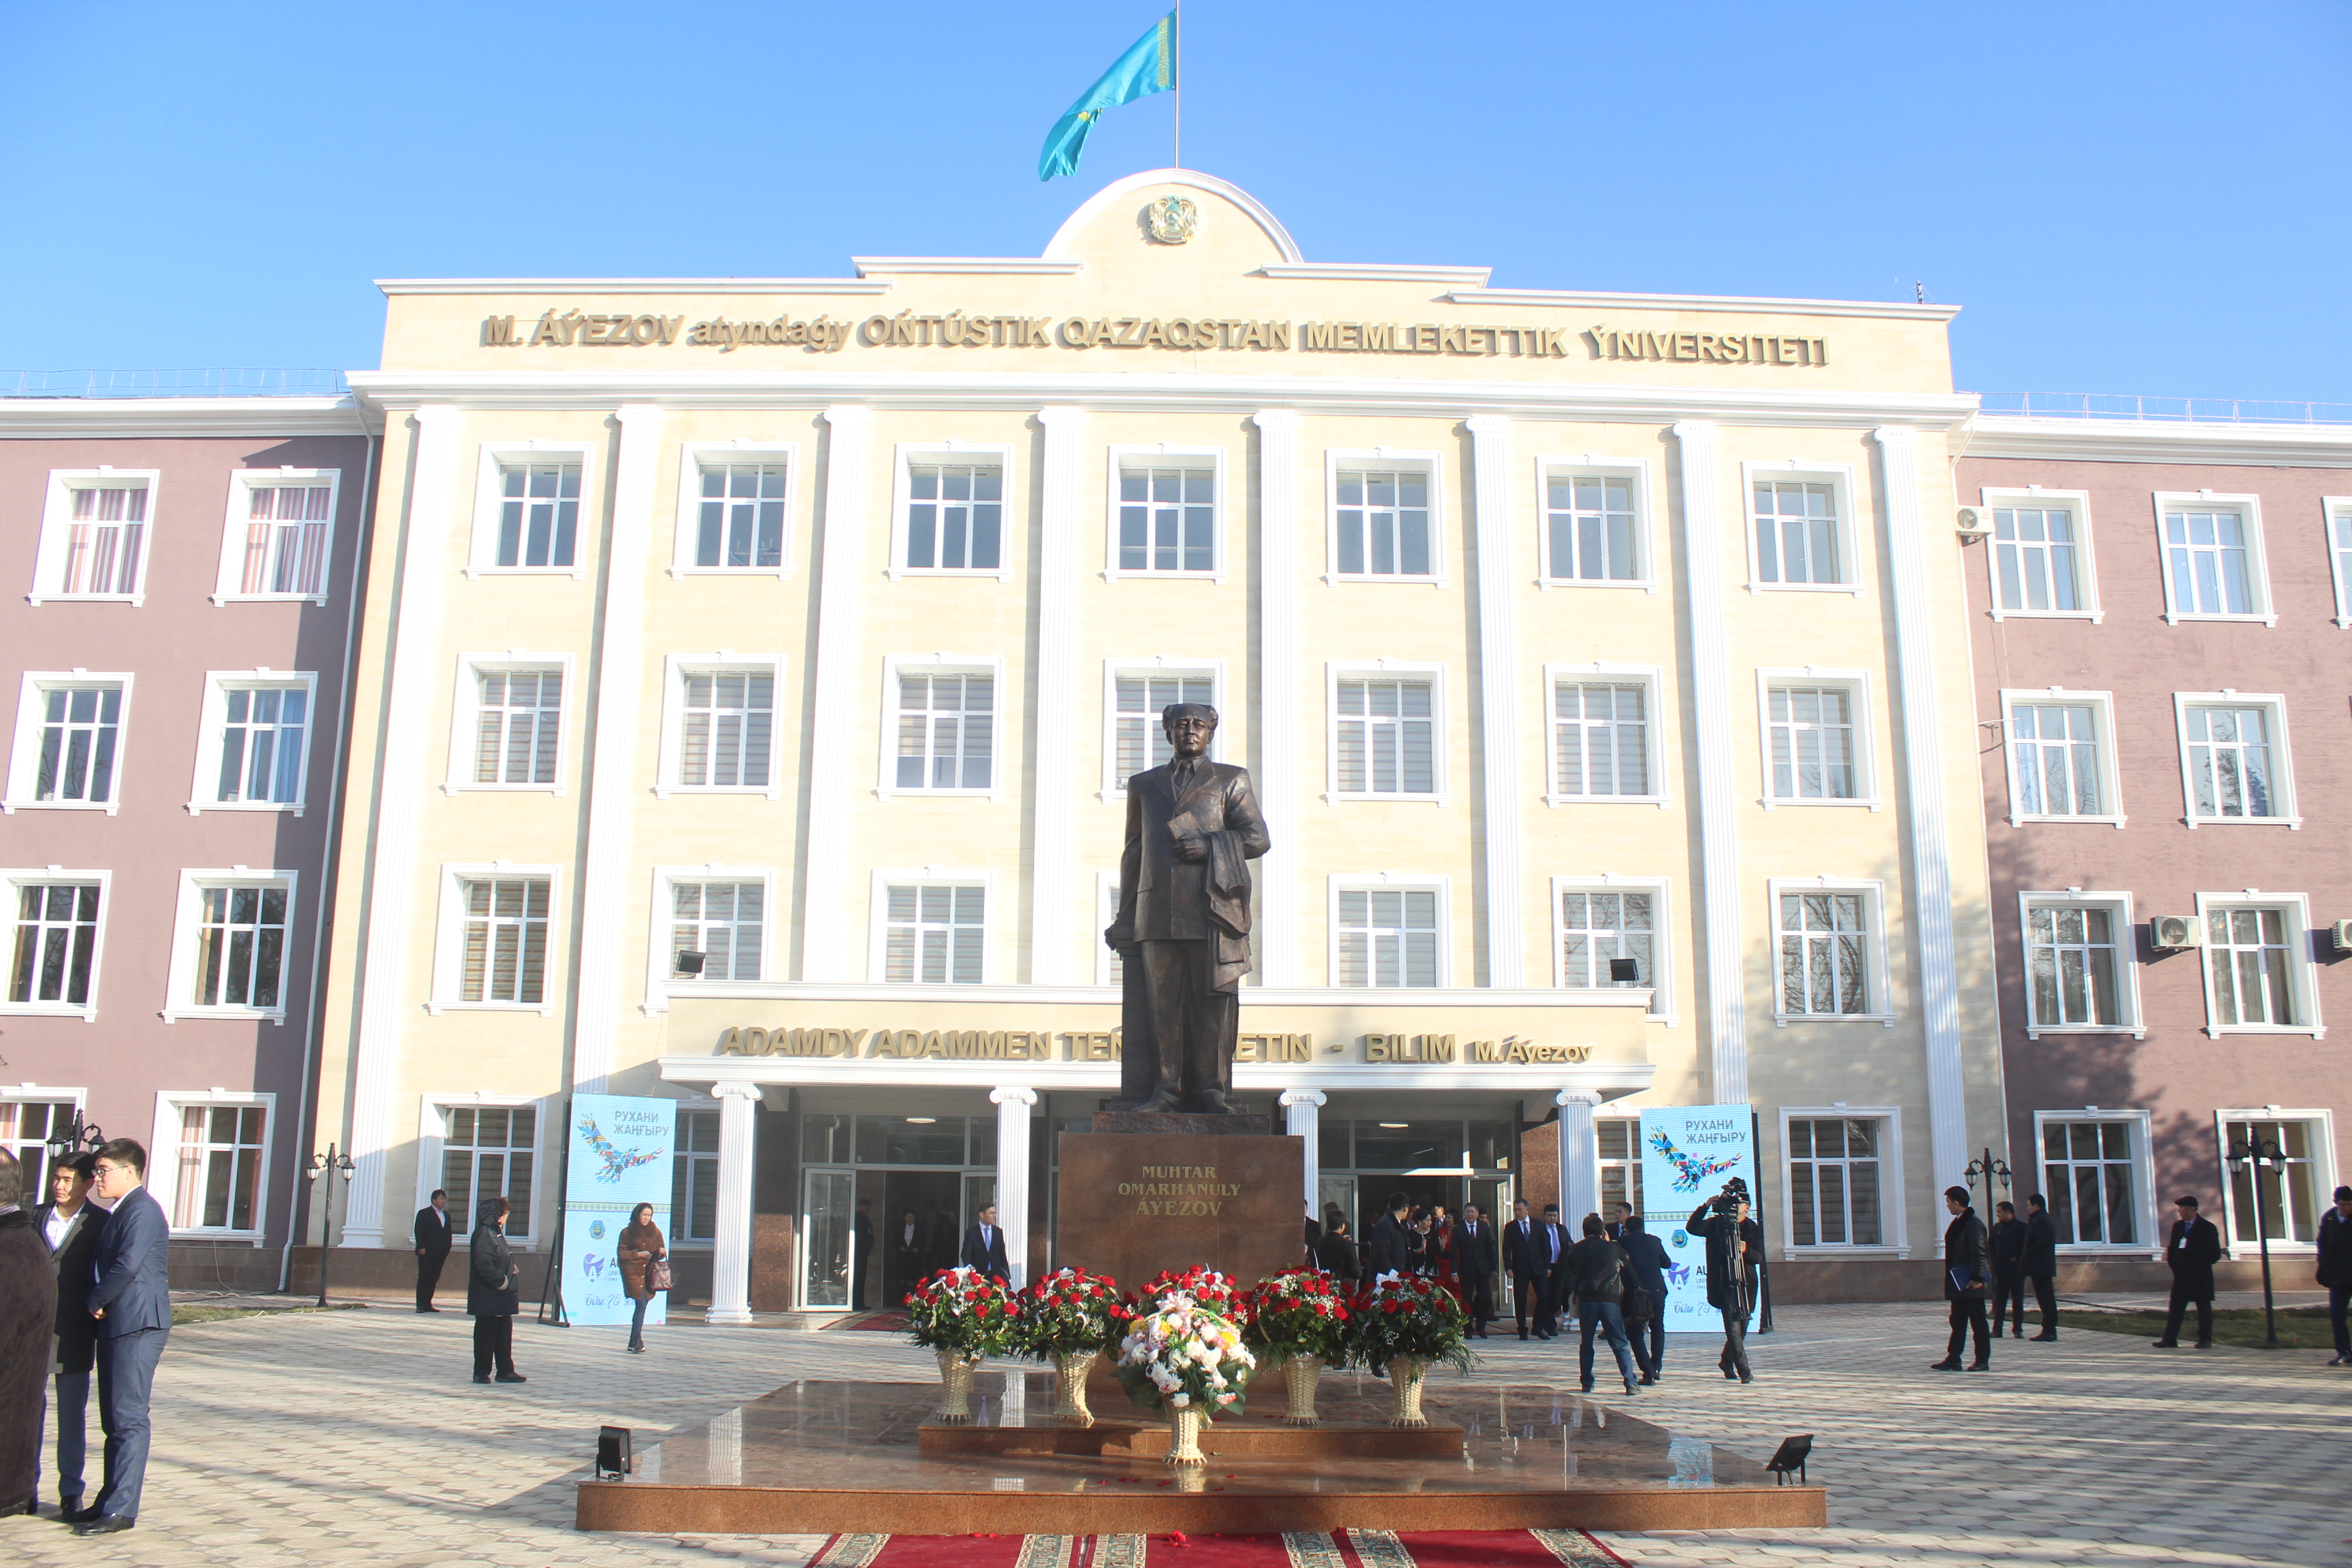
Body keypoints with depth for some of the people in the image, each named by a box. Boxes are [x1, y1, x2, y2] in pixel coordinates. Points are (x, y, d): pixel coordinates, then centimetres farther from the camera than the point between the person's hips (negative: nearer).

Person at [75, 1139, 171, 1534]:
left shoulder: (142, 1211, -12)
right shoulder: (117, 1213, 20)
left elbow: (128, 1265, -22)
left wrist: (95, 1301, -8)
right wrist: (98, 1305, 8)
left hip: (138, 1324, -10)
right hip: (115, 1324, 10)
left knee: (128, 1418, -8)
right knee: (113, 1419, 13)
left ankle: (121, 1509, -7)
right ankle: (110, 1501, 19)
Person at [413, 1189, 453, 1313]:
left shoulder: (446, 1215, 18)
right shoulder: (424, 1213, 0)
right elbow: (419, 1232, -7)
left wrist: (447, 1250, 9)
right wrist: (421, 1248, -15)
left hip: (440, 1253, 5)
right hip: (427, 1252, -5)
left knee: (434, 1279, 4)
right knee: (424, 1278, -5)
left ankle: (428, 1304, 8)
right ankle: (420, 1305, -4)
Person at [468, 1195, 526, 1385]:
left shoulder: (496, 1233, 16)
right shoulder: (484, 1234, -16)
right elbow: (483, 1263, -25)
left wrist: (511, 1269, 4)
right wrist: (501, 1281, -21)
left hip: (501, 1297, 10)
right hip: (488, 1297, -10)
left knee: (504, 1332, 12)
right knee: (486, 1333, 0)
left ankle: (506, 1371, 17)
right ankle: (481, 1372, 9)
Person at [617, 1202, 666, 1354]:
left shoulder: (655, 1232, 11)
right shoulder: (627, 1232, 2)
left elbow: (661, 1253, 13)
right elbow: (621, 1253, -1)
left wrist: (662, 1252, -10)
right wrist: (638, 1254, -12)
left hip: (649, 1273, 4)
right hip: (633, 1272, -4)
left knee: (641, 1306, 7)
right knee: (642, 1304, -17)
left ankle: (633, 1342, 15)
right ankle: (637, 1341, -15)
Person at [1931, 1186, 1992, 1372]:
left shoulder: (1973, 1224, -15)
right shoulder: (1957, 1223, 13)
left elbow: (1980, 1253, -20)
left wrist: (1977, 1278, -24)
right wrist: (1950, 1282, 17)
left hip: (1971, 1284, -9)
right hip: (1958, 1284, 9)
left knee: (1978, 1323, 0)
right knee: (1957, 1322, 11)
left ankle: (1982, 1361, 7)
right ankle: (1953, 1359, 14)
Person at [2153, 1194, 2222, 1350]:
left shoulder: (2207, 1228, -5)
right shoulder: (2177, 1226, 10)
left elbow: (2215, 1254, -5)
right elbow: (2172, 1248, 17)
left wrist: (2200, 1266, -7)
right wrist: (2174, 1265, 6)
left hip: (2201, 1276, -5)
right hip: (2181, 1275, 5)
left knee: (2204, 1308, 4)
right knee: (2175, 1308, 0)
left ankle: (2205, 1340, 13)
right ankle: (2170, 1340, -2)